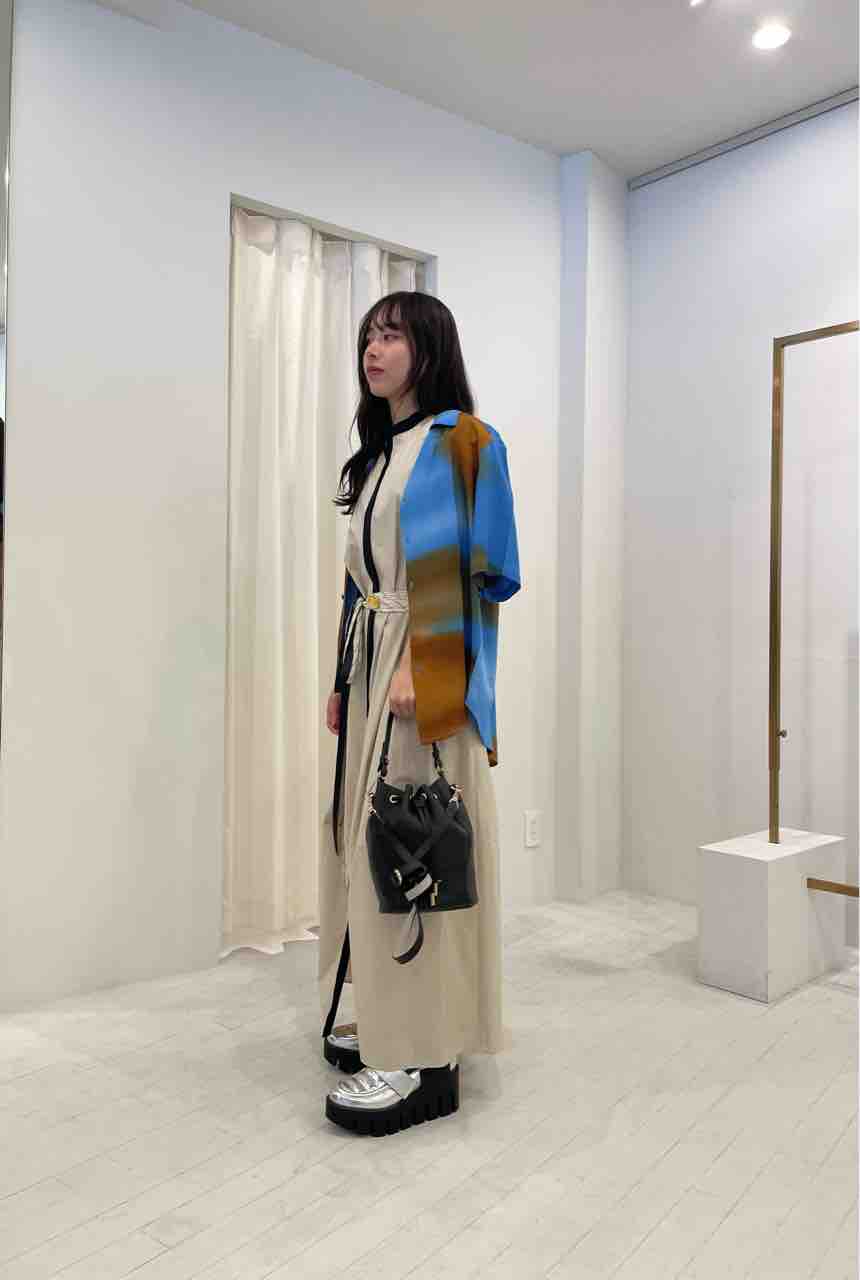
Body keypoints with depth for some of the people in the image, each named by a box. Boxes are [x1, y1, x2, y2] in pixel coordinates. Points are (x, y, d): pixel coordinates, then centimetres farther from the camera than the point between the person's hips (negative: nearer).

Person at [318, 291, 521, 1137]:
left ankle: (425, 1056, 0)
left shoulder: (466, 440, -3)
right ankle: (389, 1017, 22)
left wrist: (421, 663, -21)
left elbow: (482, 569, -12)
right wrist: (343, 680, 15)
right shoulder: (377, 454, 21)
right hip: (370, 663, 8)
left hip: (427, 671, -8)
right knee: (373, 838, 10)